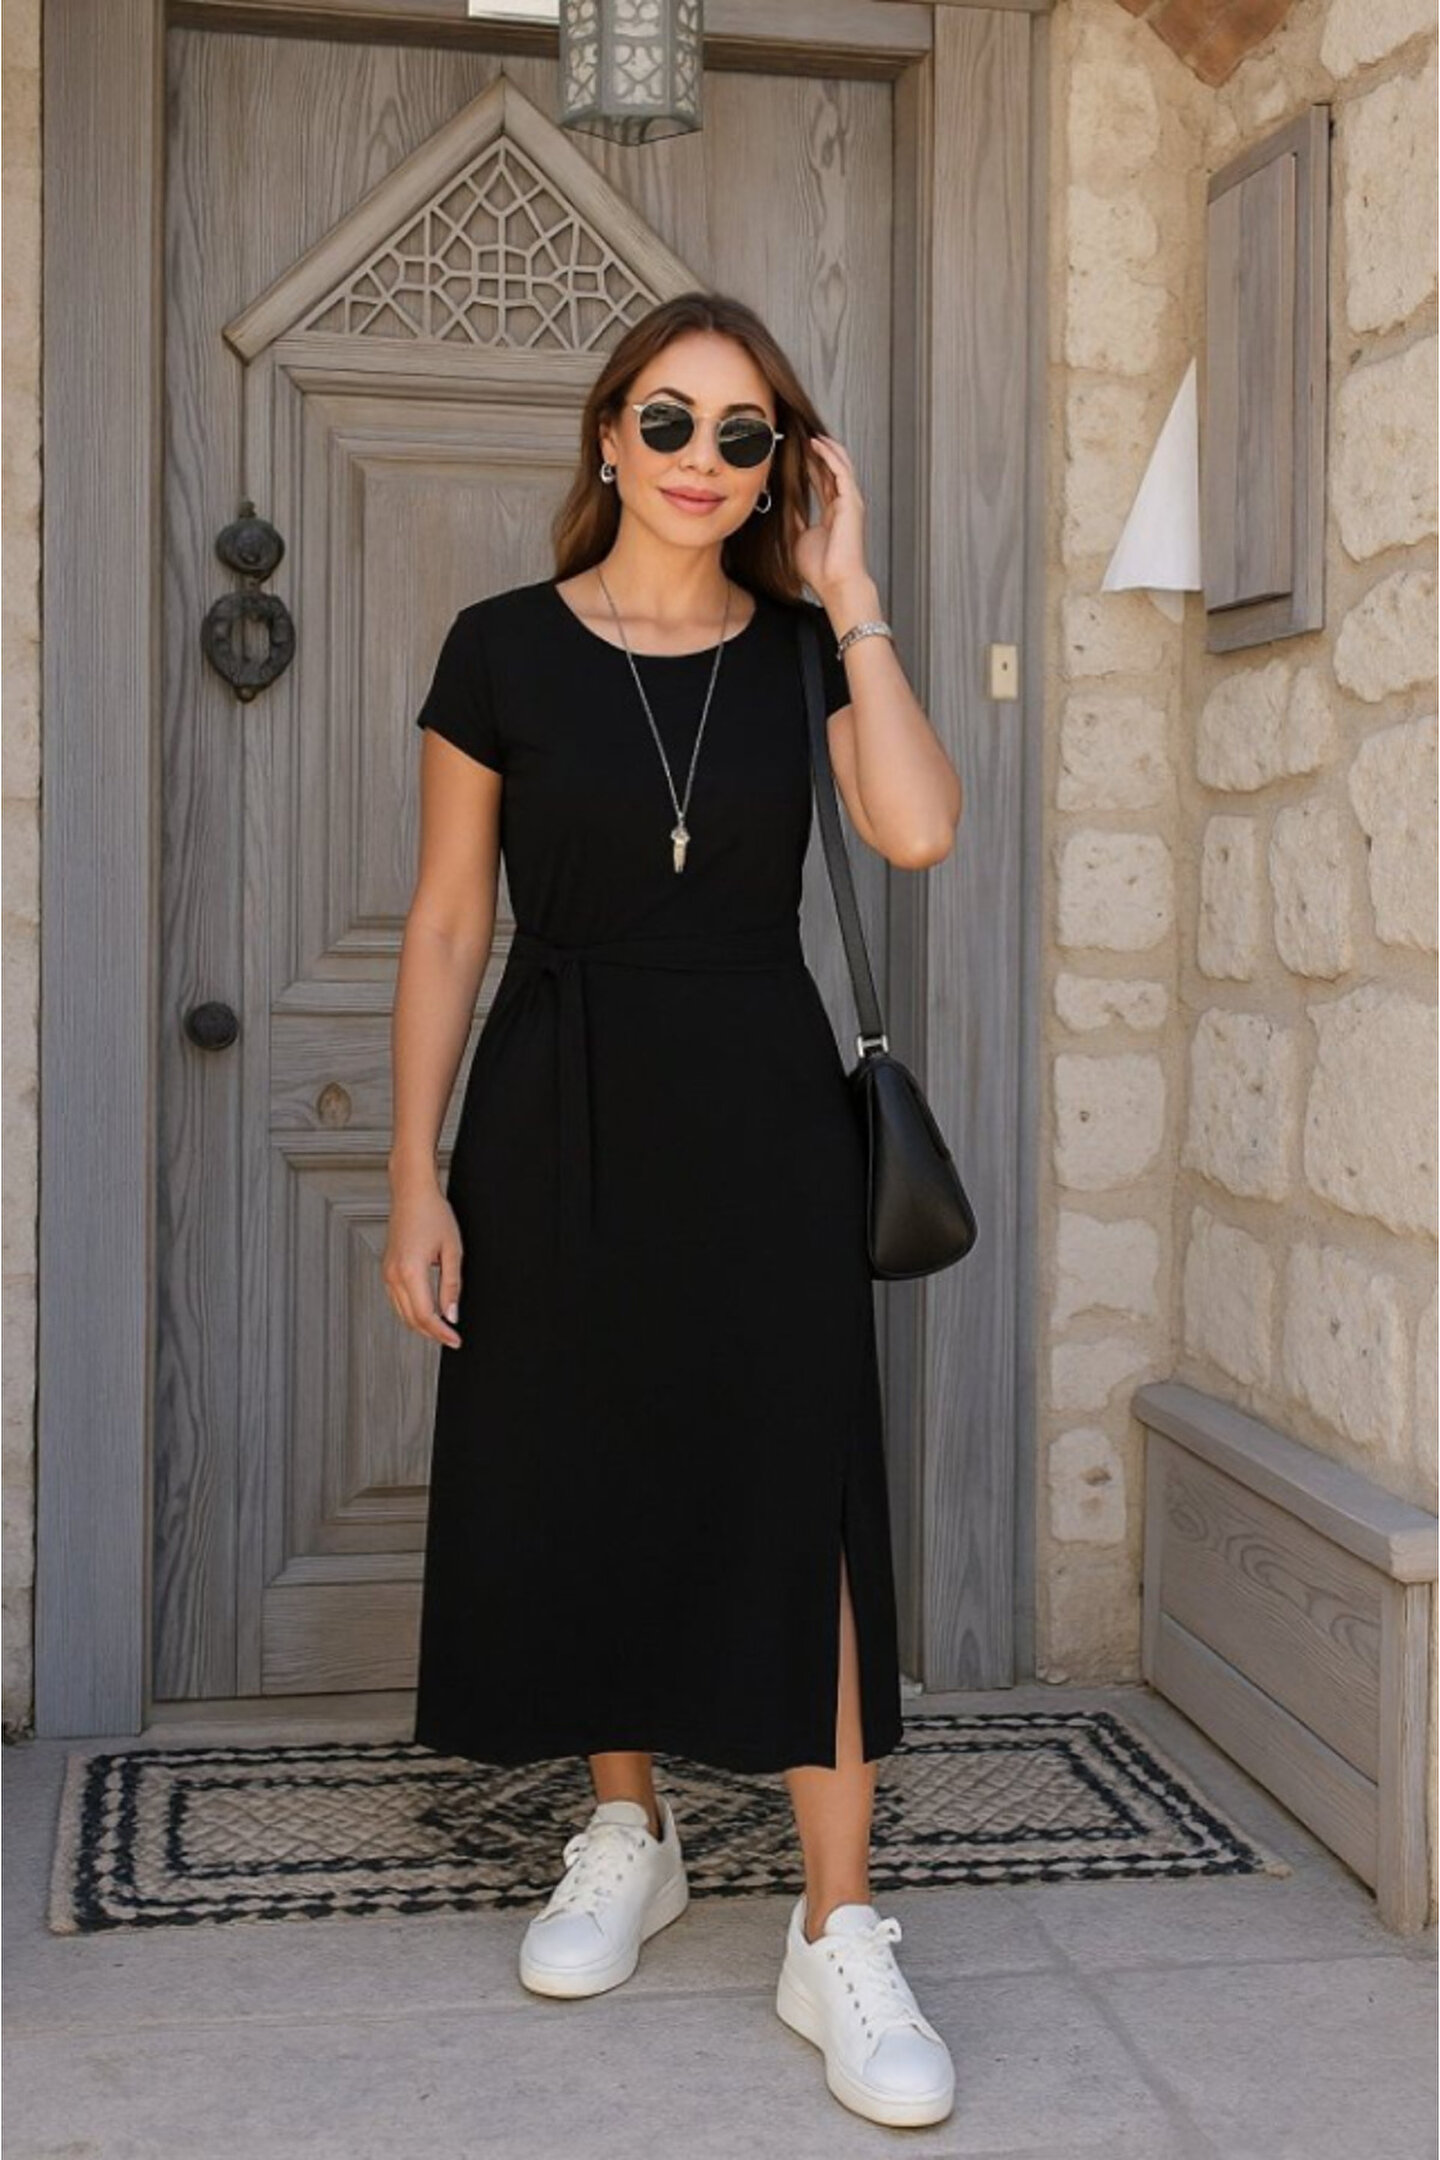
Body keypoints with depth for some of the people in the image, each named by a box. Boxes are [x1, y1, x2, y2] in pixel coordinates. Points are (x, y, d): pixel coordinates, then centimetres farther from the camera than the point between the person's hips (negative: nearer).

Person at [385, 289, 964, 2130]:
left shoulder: (804, 648, 4)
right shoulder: (507, 647, 0)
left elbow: (915, 829, -15)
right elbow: (447, 926, 0)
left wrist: (848, 596, -10)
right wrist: (415, 1182, -4)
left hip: (759, 1102, 0)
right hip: (557, 1108, 0)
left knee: (800, 1497, -4)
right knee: (584, 1484, 8)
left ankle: (837, 1937, 4)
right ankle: (626, 1839, 31)